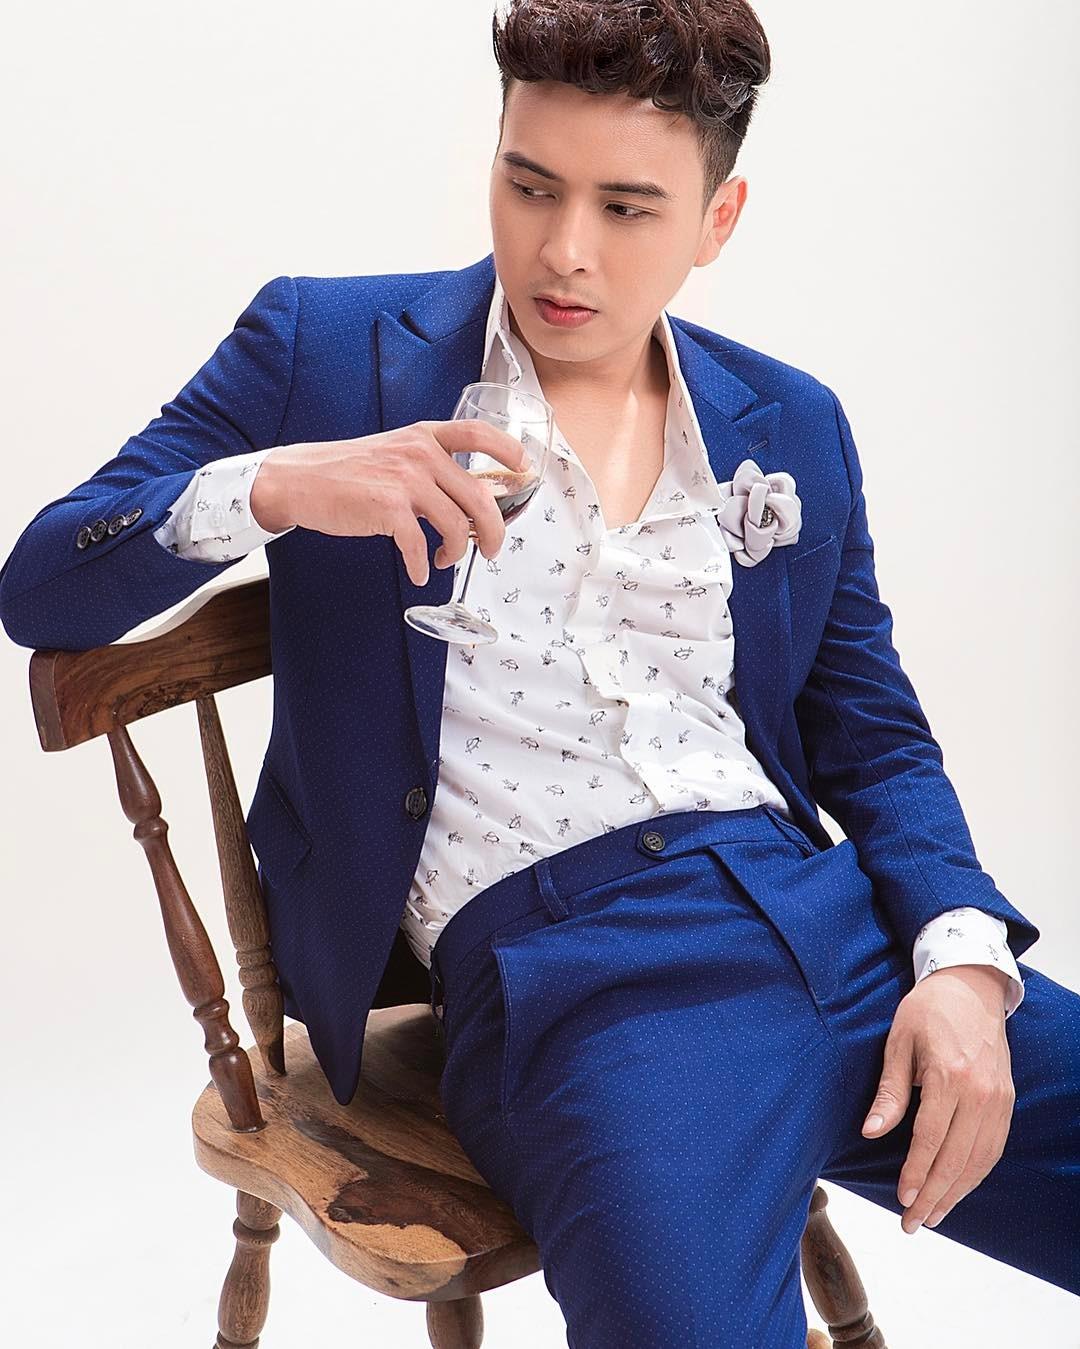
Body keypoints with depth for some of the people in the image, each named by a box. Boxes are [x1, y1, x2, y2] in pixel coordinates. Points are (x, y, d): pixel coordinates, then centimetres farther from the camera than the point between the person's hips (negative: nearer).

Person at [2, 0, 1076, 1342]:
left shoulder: (793, 427, 16)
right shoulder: (328, 345, 6)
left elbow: (876, 736, 16)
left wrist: (961, 956, -3)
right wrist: (270, 487, -16)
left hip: (829, 921, 5)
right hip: (558, 956, -4)